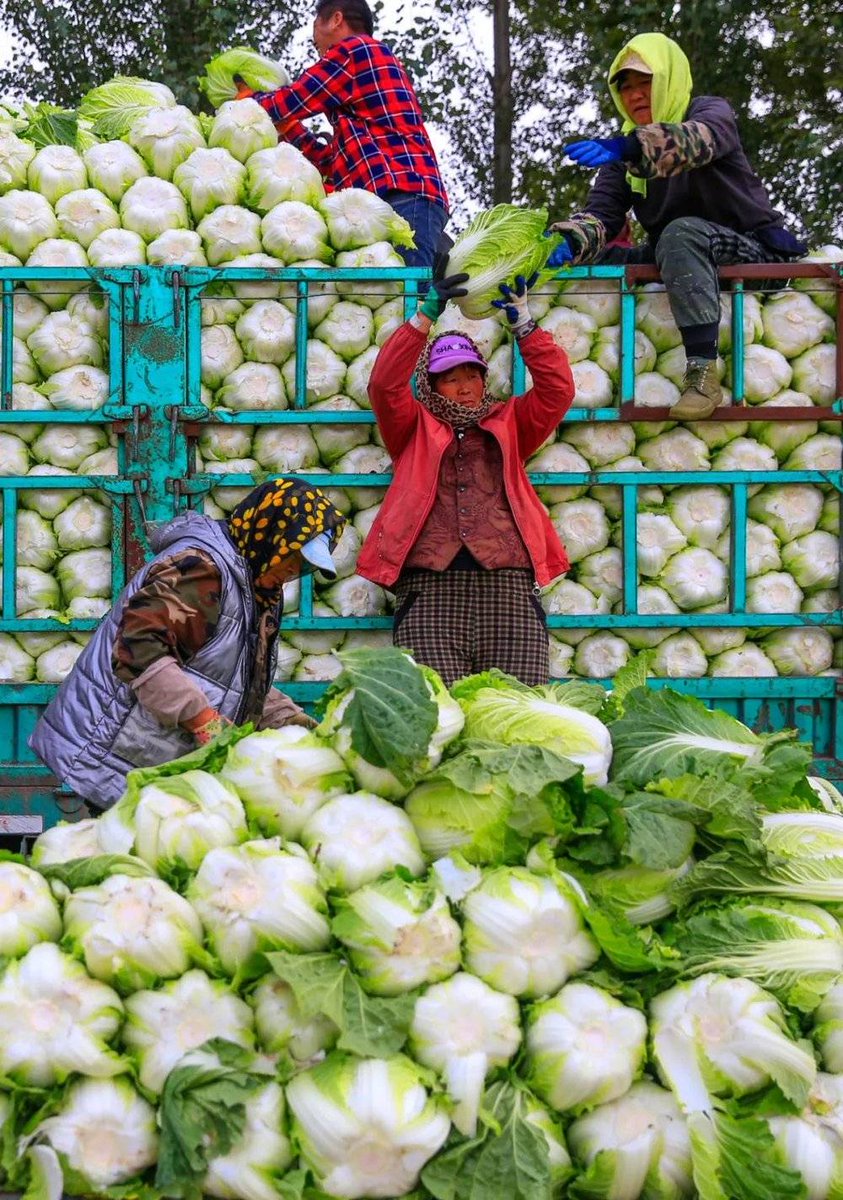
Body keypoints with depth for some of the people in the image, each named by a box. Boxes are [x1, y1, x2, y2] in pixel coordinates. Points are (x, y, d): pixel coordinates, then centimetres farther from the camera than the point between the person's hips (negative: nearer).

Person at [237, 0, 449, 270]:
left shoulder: (354, 48, 6)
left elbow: (286, 104, 8)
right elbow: (334, 161, 31)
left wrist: (247, 97, 28)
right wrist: (285, 126, 37)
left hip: (401, 193, -9)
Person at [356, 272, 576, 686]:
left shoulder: (508, 425, 26)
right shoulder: (415, 429, 23)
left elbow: (558, 388, 14)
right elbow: (385, 383, 6)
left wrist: (522, 322, 8)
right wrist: (426, 316, 0)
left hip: (509, 588, 1)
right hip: (429, 588, -1)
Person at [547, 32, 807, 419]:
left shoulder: (711, 112, -6)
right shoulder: (623, 150, 10)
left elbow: (697, 140, -33)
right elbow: (601, 212, -5)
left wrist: (629, 146, -52)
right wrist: (572, 240, -30)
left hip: (754, 249, -6)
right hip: (673, 259, 6)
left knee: (681, 233, -37)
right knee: (595, 258, -11)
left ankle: (703, 373, -43)